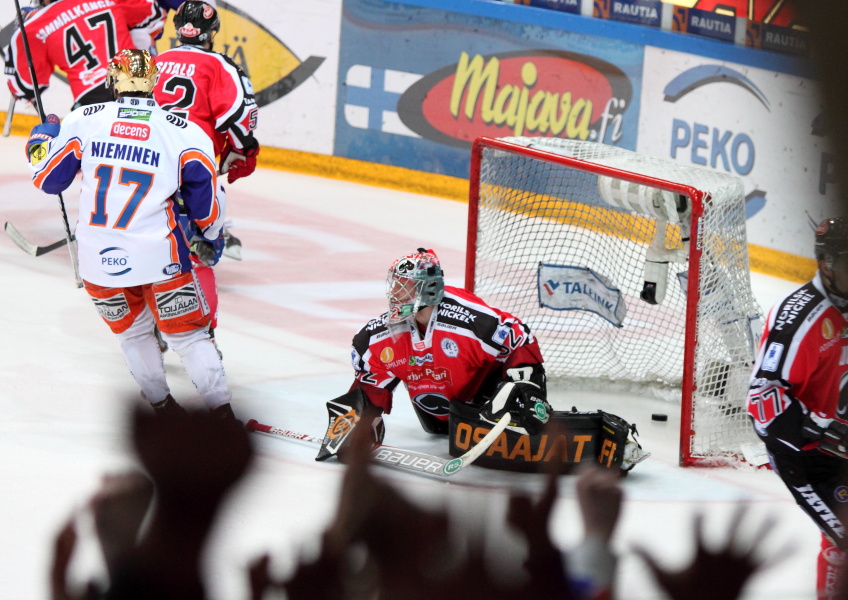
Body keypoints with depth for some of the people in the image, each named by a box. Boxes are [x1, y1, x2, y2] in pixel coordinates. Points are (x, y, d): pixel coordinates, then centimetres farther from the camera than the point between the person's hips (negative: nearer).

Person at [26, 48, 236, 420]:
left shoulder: (84, 120, -1)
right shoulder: (182, 131, -4)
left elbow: (47, 177, 6)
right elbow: (203, 190, -3)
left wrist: (41, 139, 26)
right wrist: (209, 235, 16)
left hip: (99, 260, 2)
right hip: (159, 255, -2)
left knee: (132, 332, 24)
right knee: (188, 334, 9)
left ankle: (160, 403, 29)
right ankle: (222, 413, 4)